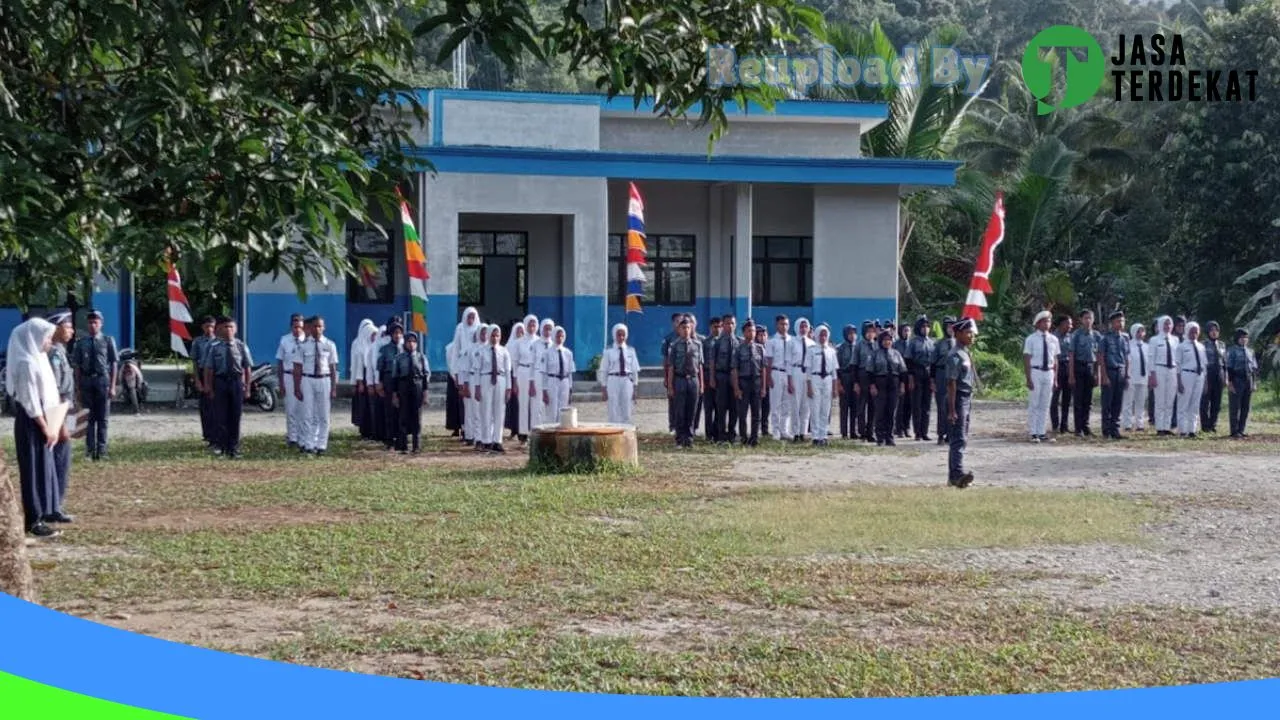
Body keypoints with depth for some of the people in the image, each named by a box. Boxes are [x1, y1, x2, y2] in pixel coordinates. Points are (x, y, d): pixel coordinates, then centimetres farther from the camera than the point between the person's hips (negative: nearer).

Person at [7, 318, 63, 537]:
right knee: (34, 470, -4)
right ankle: (33, 520, 1)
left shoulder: (39, 358, 12)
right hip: (31, 422, -9)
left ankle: (37, 517, 18)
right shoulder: (27, 363, -17)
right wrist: (45, 427, -17)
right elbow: (30, 400, -19)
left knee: (43, 469, 12)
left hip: (42, 420, 9)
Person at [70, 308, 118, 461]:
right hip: (86, 381, 2)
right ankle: (90, 450, 11)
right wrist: (77, 387, 2)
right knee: (88, 417, 6)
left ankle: (101, 451, 7)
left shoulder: (108, 341, 1)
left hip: (102, 380, -2)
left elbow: (114, 364, 0)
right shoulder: (81, 343, 5)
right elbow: (77, 366, 7)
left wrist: (112, 387, -5)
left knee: (102, 418, 2)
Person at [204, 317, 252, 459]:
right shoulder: (215, 348, -2)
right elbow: (209, 369, 1)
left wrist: (247, 387, -2)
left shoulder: (241, 346, -1)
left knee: (235, 417, 6)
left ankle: (234, 449, 15)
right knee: (220, 416, 3)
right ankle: (221, 446, 14)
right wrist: (209, 388, -2)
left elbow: (247, 368, 1)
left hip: (237, 382, 0)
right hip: (220, 382, 0)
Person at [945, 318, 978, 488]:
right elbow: (951, 383, -19)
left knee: (961, 439, 13)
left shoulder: (965, 354, 15)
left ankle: (953, 477, 18)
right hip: (958, 400, -10)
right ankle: (958, 473, -26)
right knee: (959, 439, -17)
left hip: (966, 400, 10)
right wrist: (952, 410, -22)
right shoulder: (955, 356, -15)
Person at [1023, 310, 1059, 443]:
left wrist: (1055, 379, 8)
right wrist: (1028, 379, -13)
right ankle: (1033, 433, 3)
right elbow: (1026, 360, -7)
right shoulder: (1031, 339, -6)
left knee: (1045, 405, 8)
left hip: (1049, 373, 4)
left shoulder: (1053, 339, 7)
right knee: (1034, 404, -2)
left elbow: (1055, 360, 11)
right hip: (1035, 372, -4)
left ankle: (1041, 432, 13)